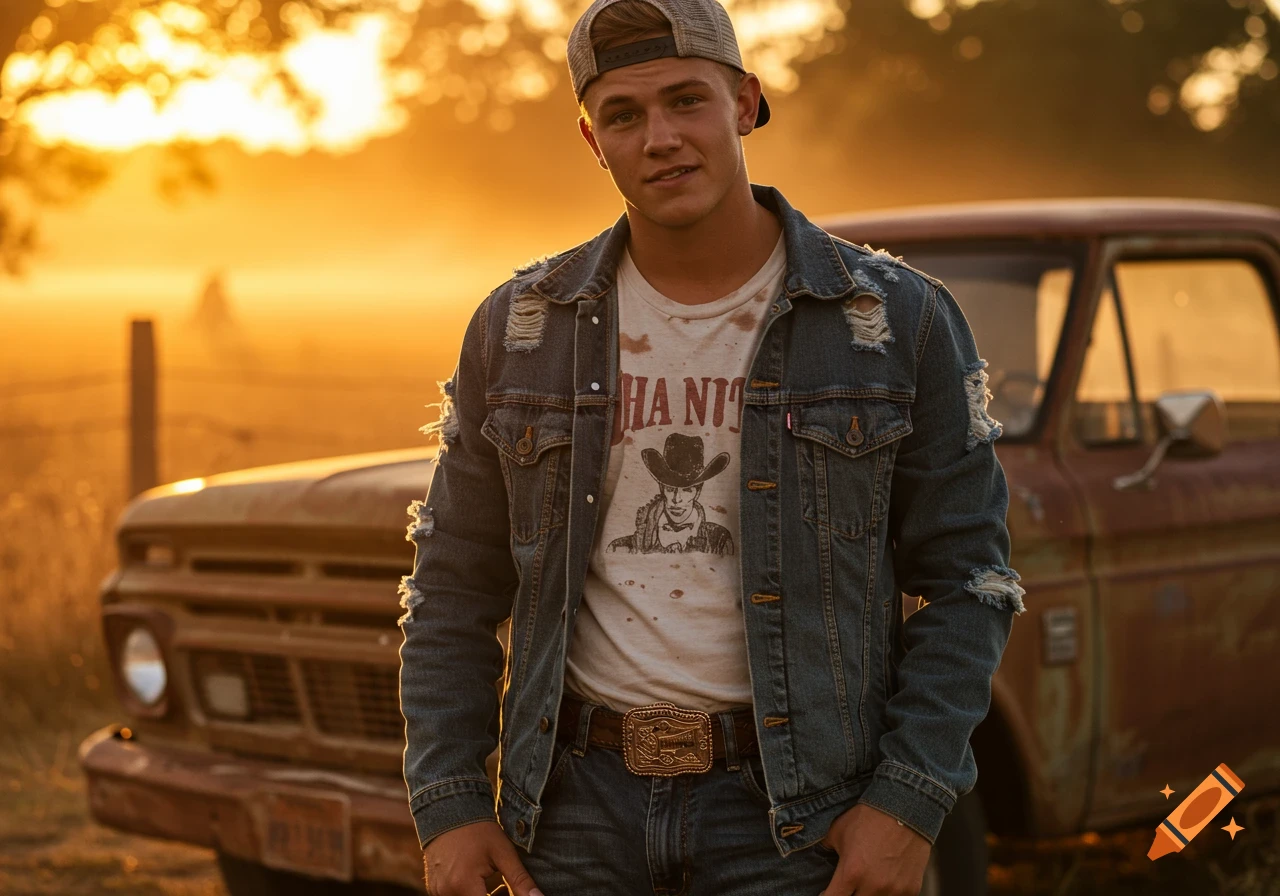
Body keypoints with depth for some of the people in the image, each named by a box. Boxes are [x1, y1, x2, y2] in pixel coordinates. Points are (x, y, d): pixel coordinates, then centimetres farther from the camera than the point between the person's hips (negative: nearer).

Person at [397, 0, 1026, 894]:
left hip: (793, 815, -2)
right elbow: (453, 591, 9)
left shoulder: (899, 321, -2)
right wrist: (449, 806, 1)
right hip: (582, 803, 3)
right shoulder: (518, 331, 4)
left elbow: (967, 579, 0)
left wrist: (911, 802, -10)